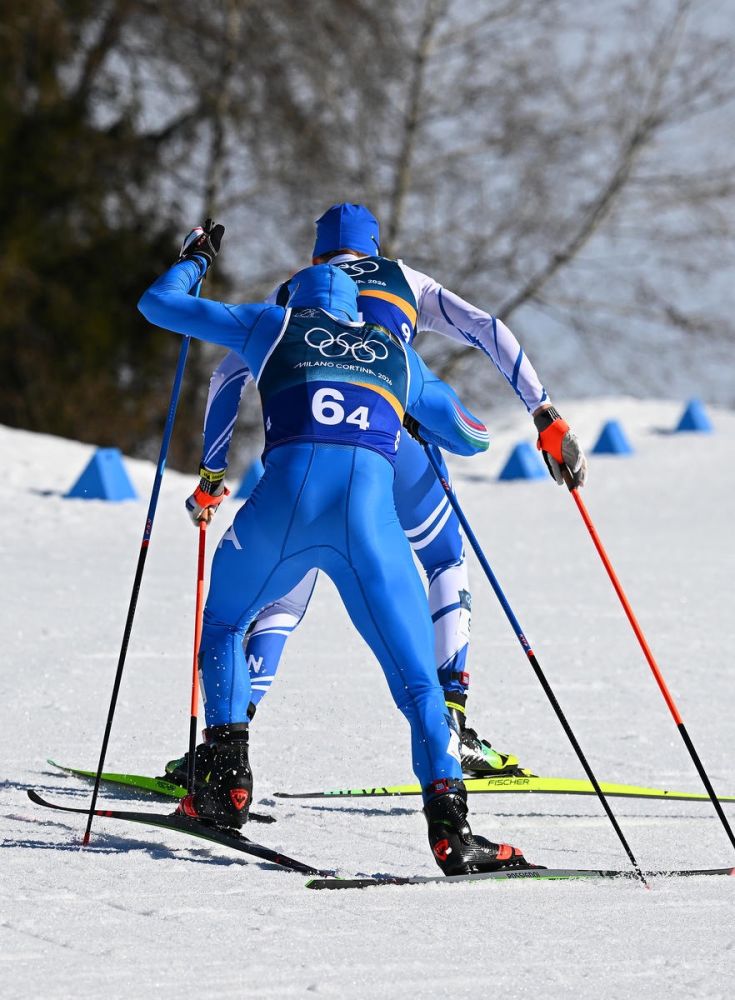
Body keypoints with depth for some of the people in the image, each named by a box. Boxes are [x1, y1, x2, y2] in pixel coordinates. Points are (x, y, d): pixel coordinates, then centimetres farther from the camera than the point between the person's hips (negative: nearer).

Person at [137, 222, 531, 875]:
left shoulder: (273, 325, 25)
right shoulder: (395, 352, 29)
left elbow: (158, 302, 32)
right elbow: (472, 437, 39)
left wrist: (196, 258, 52)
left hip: (286, 500, 0)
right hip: (371, 514, 0)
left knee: (222, 624, 28)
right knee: (418, 681, 5)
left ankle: (229, 783, 17)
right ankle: (450, 829, -14)